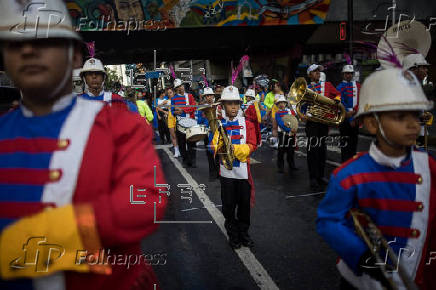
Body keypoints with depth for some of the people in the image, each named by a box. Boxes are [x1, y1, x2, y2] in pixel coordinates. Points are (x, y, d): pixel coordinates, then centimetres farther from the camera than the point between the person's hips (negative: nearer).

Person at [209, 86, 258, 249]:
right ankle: (232, 235, 25)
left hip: (243, 170, 1)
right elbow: (214, 147, -8)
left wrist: (233, 148, -21)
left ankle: (244, 233, 30)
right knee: (229, 205, 8)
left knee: (244, 204, 11)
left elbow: (251, 146, -7)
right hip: (226, 171, -1)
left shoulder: (247, 124, 3)